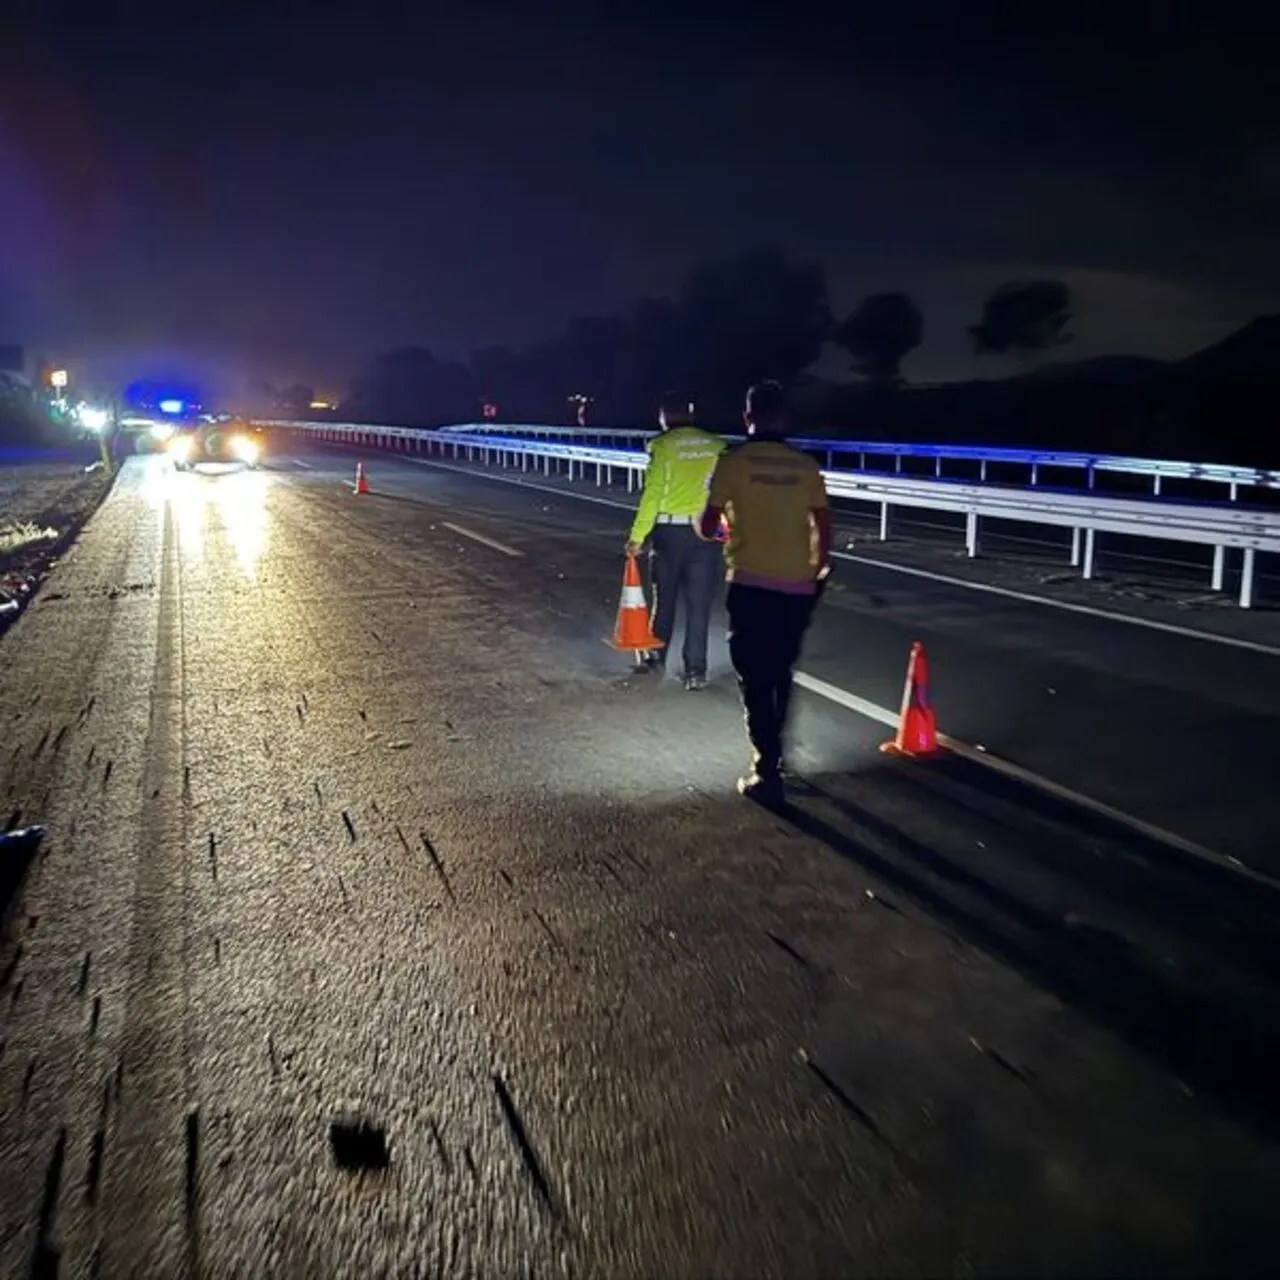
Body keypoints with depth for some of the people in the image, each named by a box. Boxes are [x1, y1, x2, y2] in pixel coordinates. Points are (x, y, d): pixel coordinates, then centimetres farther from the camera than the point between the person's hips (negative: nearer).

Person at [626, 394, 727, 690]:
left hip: (669, 530, -2)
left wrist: (637, 536, -6)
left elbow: (652, 494, -10)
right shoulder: (717, 446, 3)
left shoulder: (662, 446, -5)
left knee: (664, 596, 15)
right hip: (706, 532, 2)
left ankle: (657, 657, 29)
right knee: (699, 603, 5)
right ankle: (695, 670, 4)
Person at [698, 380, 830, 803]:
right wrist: (818, 570, 21)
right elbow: (823, 527, 6)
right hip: (797, 587, 4)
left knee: (755, 679, 2)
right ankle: (775, 753, 35)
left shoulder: (733, 461, -4)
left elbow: (708, 526, -5)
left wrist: (703, 525, 18)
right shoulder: (805, 465, 5)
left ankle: (768, 772, -1)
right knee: (781, 674, 20)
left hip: (751, 584, -4)